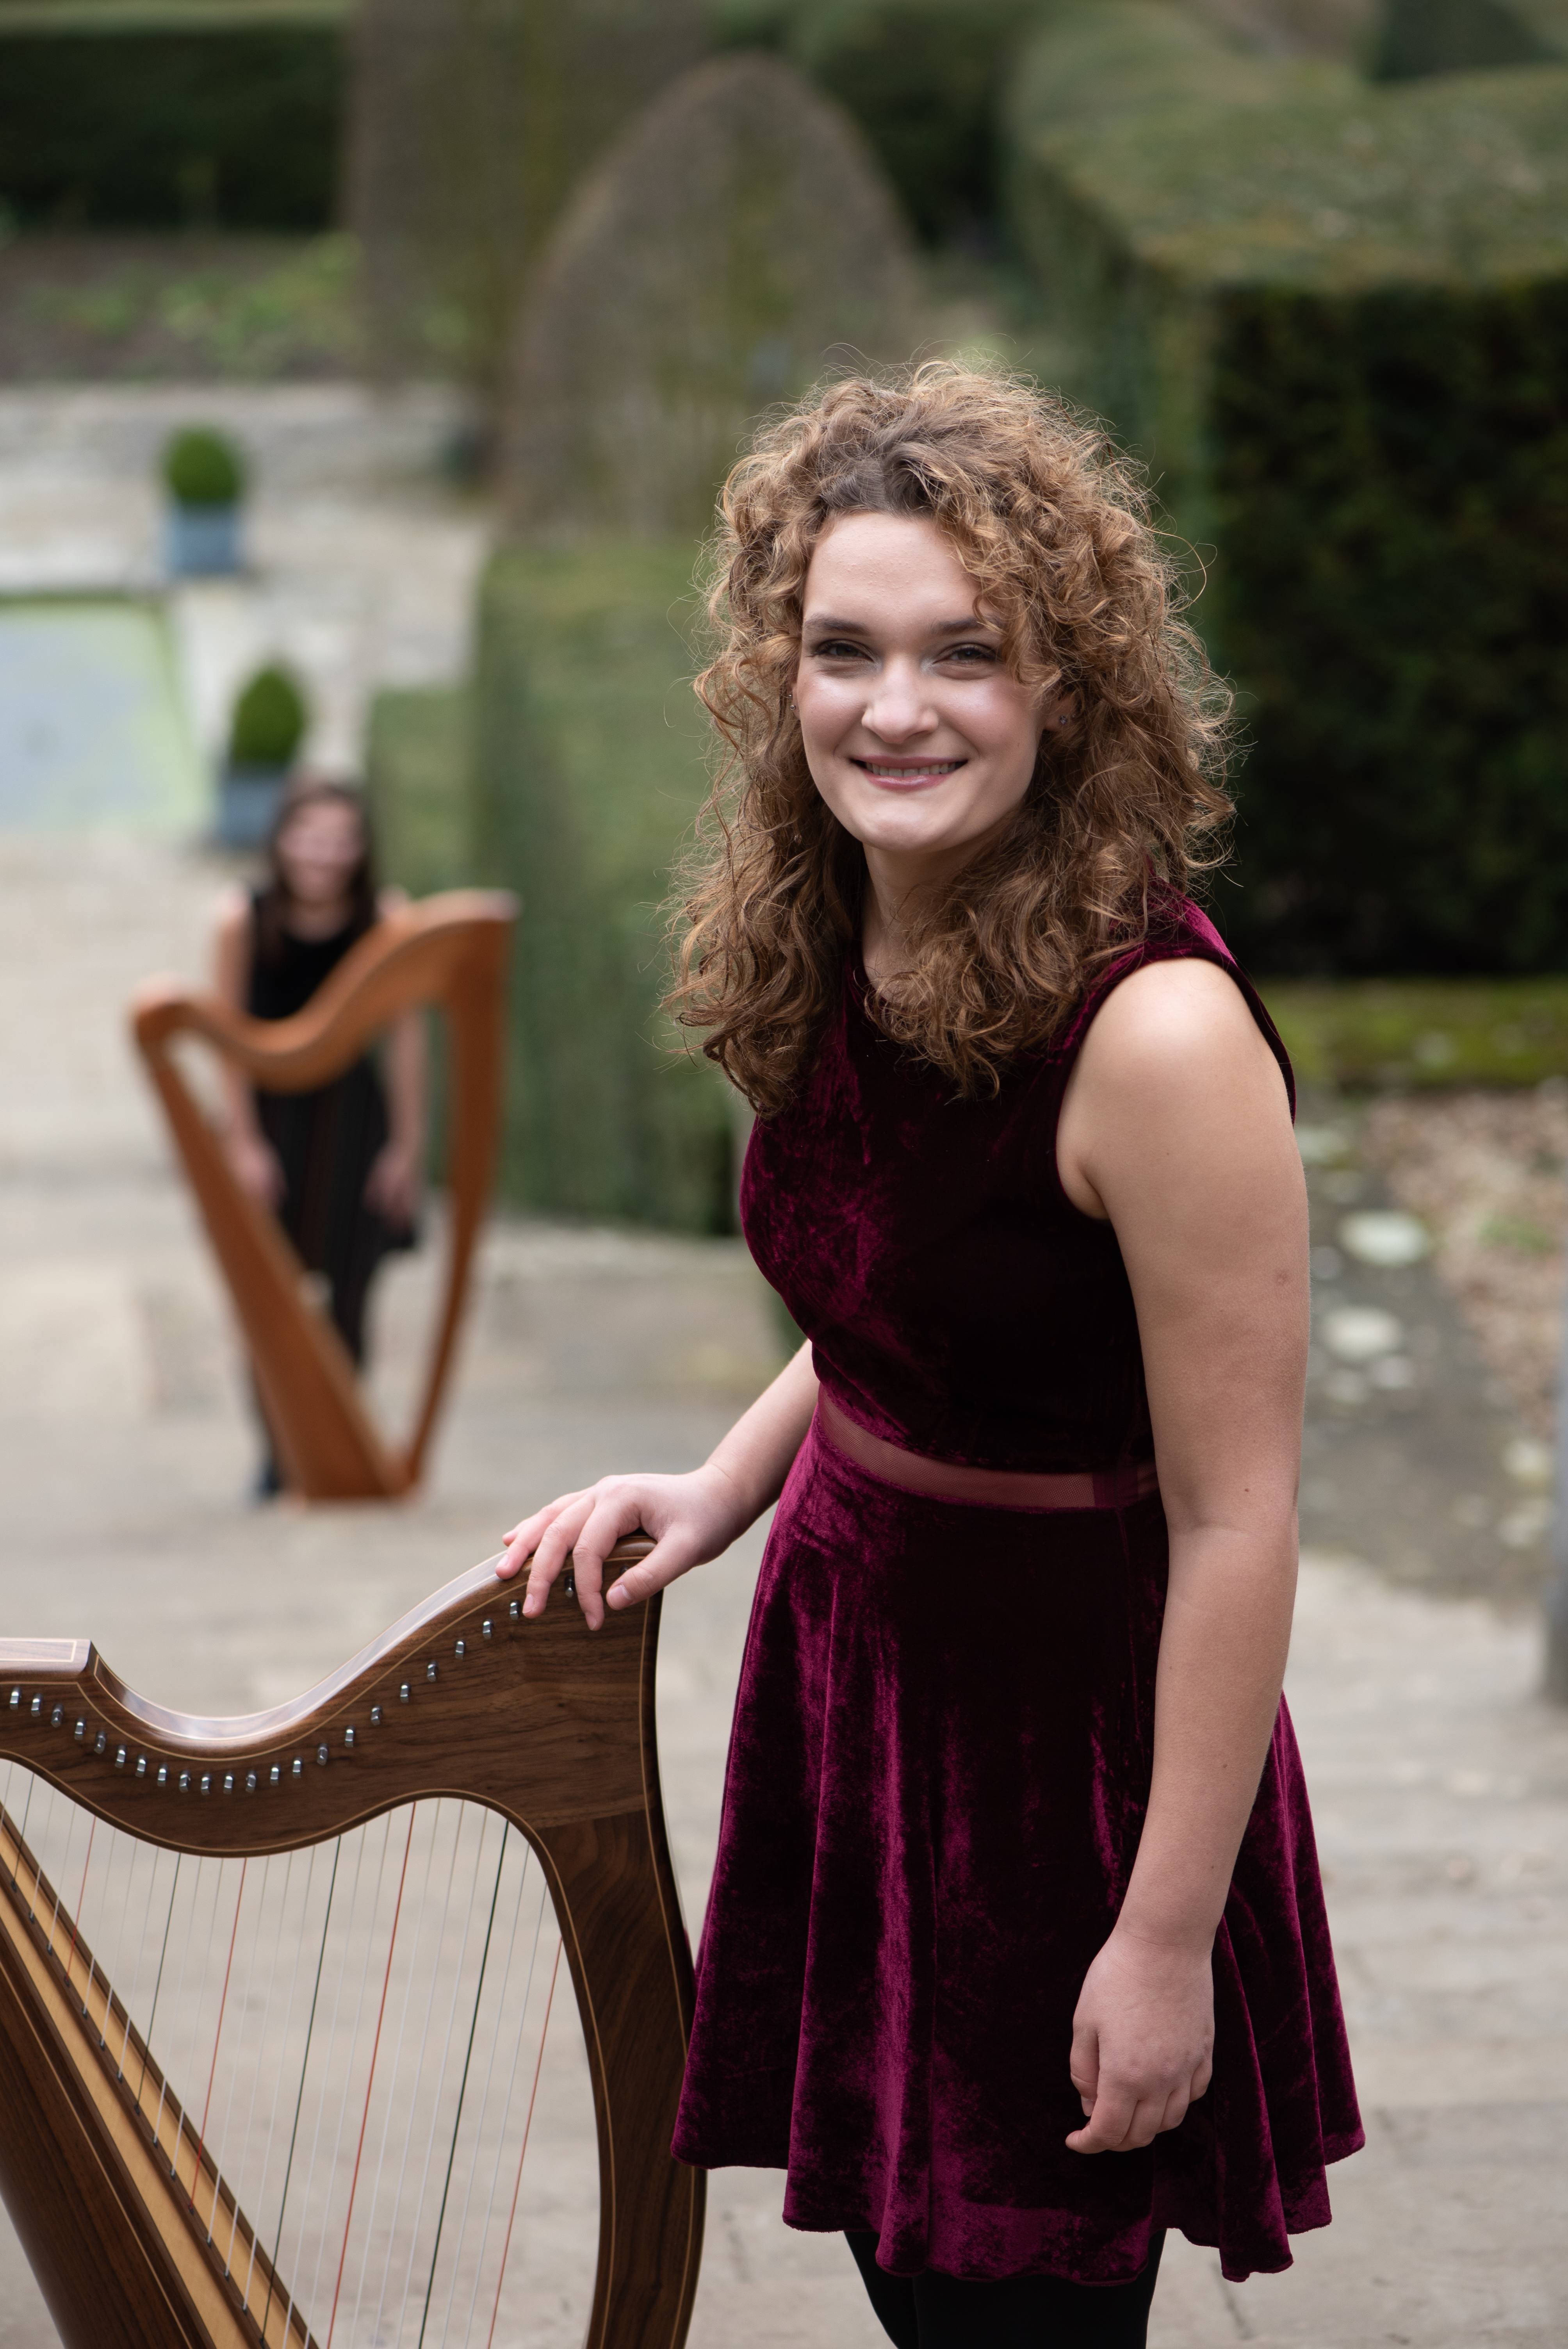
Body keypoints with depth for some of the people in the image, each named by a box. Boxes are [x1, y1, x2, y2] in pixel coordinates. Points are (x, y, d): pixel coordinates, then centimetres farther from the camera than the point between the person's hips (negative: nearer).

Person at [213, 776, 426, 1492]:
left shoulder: (386, 917, -12)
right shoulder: (244, 918, -14)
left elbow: (405, 1034, -7)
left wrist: (408, 1145, -7)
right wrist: (244, 1143, -9)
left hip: (349, 1114, 0)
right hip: (267, 1113, 0)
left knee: (347, 1294, -1)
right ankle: (280, 1451, 7)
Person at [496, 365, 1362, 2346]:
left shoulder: (1153, 1032, -27)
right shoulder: (829, 954, -2)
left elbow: (1234, 1526, -23)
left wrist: (1167, 1939, -20)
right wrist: (719, 1491, 1)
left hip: (1070, 1719, -7)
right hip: (848, 1648, 7)